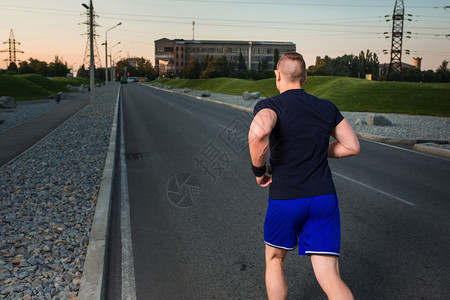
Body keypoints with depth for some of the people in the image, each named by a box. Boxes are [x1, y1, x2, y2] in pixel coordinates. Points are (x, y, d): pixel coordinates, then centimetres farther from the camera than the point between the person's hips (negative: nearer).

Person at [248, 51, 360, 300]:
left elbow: (258, 132, -31)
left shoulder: (270, 105, -7)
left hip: (285, 199, -3)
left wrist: (258, 170, -14)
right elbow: (352, 146, 14)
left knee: (274, 261, 24)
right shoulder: (327, 108, 9)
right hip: (324, 198, 4)